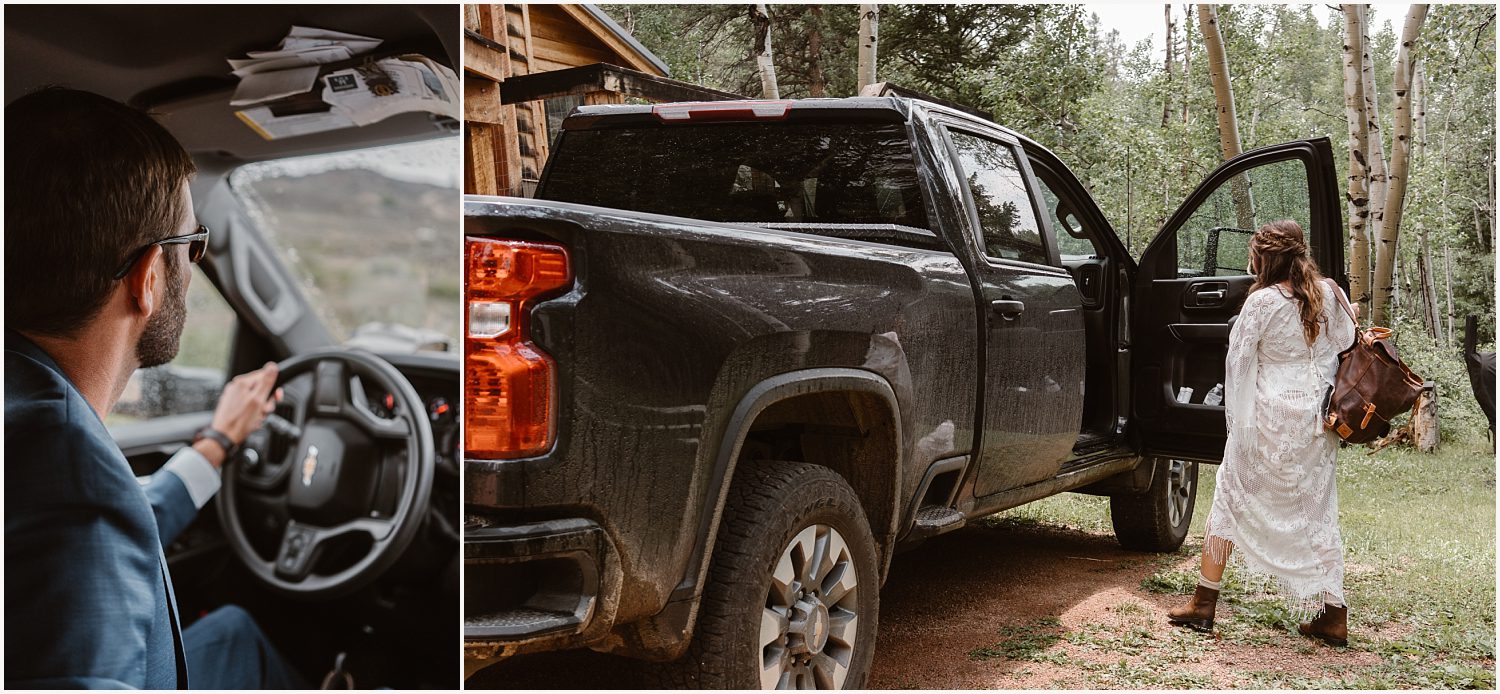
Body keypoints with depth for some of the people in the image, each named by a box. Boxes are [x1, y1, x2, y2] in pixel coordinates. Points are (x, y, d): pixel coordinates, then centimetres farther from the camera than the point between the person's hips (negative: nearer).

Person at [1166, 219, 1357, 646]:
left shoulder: (1263, 301, -12)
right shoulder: (1331, 295, 2)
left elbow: (1238, 361, -6)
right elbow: (1346, 348, 9)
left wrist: (1236, 416, 7)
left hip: (1269, 418, -5)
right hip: (1318, 424, 5)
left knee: (1231, 499, 7)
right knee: (1318, 512, 12)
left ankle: (1204, 603, 11)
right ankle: (1332, 616, 14)